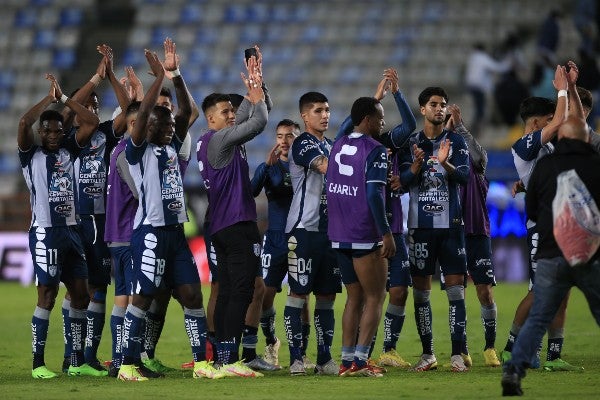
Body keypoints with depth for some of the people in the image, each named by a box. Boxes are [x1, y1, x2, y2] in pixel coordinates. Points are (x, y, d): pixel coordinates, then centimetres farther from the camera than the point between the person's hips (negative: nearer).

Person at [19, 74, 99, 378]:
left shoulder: (69, 149, 11)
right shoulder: (31, 154, -1)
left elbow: (91, 122, 3)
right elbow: (24, 123, -19)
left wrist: (63, 98, -1)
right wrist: (49, 98, -10)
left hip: (70, 230, 6)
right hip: (45, 231, -6)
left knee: (80, 294, 5)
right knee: (47, 295, -8)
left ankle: (78, 362, 13)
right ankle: (38, 364, -3)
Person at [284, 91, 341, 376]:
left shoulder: (330, 146, 19)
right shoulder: (303, 144, -7)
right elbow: (328, 169, -22)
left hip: (329, 229, 8)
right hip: (303, 228, -8)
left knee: (327, 295, 8)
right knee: (299, 293, -6)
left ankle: (324, 359, 11)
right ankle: (296, 359, -6)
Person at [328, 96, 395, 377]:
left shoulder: (338, 145, 11)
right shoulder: (375, 150, -12)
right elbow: (373, 194, -19)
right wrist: (386, 233, -17)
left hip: (339, 235, 7)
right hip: (365, 236, -7)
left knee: (355, 298, 14)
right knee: (375, 298, 0)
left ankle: (347, 360, 9)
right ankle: (360, 360, -8)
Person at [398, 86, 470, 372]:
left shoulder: (456, 141, 5)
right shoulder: (411, 143, 7)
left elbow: (464, 177, -8)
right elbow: (404, 181, -3)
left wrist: (445, 164, -28)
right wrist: (416, 164, -24)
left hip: (450, 223, -1)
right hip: (420, 224, 1)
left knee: (455, 288, -5)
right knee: (421, 290, 2)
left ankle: (457, 354, -6)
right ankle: (427, 354, 10)